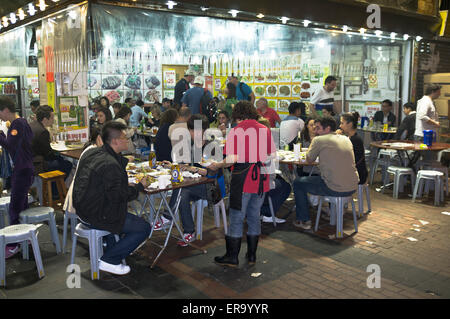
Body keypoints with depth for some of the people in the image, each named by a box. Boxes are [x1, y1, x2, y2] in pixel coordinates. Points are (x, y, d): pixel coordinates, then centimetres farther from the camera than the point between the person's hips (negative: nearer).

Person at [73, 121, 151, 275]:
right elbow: (119, 196, -24)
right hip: (96, 216, -10)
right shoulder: (110, 165, -26)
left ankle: (110, 249, 40)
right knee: (144, 228, -5)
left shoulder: (92, 152, 4)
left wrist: (126, 161, 17)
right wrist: (140, 186, -11)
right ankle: (109, 260, 3)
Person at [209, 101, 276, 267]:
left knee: (236, 218, 4)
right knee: (254, 216, 15)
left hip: (242, 179, -5)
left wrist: (217, 166, 0)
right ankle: (252, 255, 24)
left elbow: (232, 159, -16)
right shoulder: (265, 129, 6)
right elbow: (272, 155, 8)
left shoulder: (235, 131, -9)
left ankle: (232, 257, 12)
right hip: (261, 179, 5)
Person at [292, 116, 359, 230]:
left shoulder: (319, 140, -7)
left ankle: (304, 220, 16)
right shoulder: (346, 139, 11)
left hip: (334, 189, -7)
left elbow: (309, 160, 7)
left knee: (298, 183, 12)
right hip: (352, 188, 7)